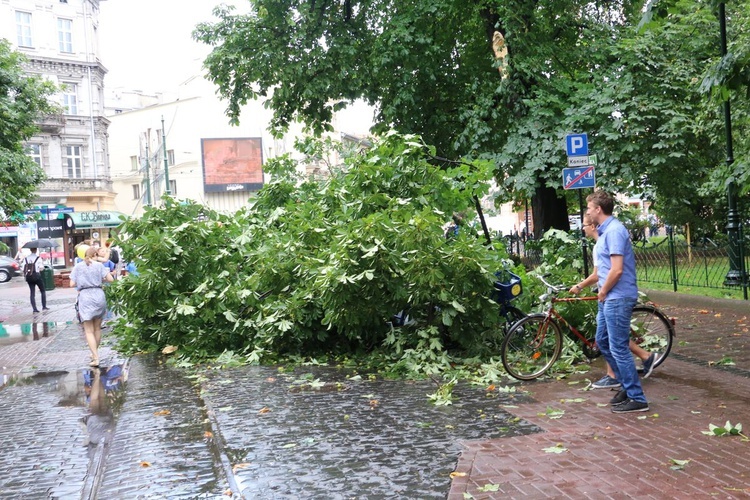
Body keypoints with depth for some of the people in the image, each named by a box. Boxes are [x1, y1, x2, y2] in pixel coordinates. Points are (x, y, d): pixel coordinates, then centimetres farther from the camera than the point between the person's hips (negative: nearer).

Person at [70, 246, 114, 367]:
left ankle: (96, 358, -9)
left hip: (85, 297, -1)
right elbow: (110, 279, -3)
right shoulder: (99, 265, 2)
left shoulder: (78, 266, 3)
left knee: (89, 331, 0)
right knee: (97, 328, 16)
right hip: (98, 295, 1)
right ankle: (95, 354, 27)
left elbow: (72, 284, 1)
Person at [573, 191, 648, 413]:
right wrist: (582, 285, 18)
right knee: (602, 342, 18)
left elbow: (617, 270, -24)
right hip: (609, 297, 11)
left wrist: (603, 291, -12)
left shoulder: (614, 231, -18)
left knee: (618, 348, -5)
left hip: (617, 298, -11)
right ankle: (627, 386, 28)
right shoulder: (605, 230, 14)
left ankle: (637, 399, 4)